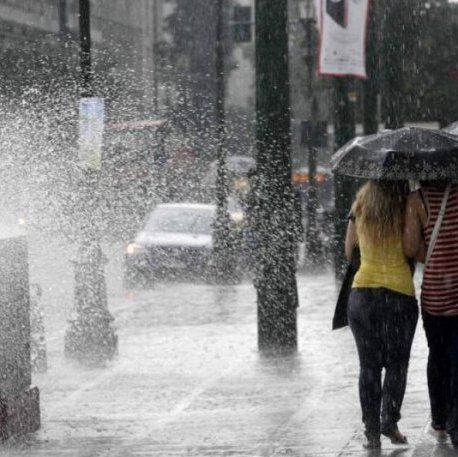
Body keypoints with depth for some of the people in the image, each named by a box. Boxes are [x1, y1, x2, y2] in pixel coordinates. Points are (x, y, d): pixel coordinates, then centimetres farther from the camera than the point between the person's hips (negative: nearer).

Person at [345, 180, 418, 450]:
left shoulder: (361, 207, 0)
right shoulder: (408, 207, -8)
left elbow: (349, 251, 10)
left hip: (362, 293, 2)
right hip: (400, 293, -2)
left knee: (369, 366, 8)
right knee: (396, 364, 13)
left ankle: (372, 432, 5)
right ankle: (389, 420, -1)